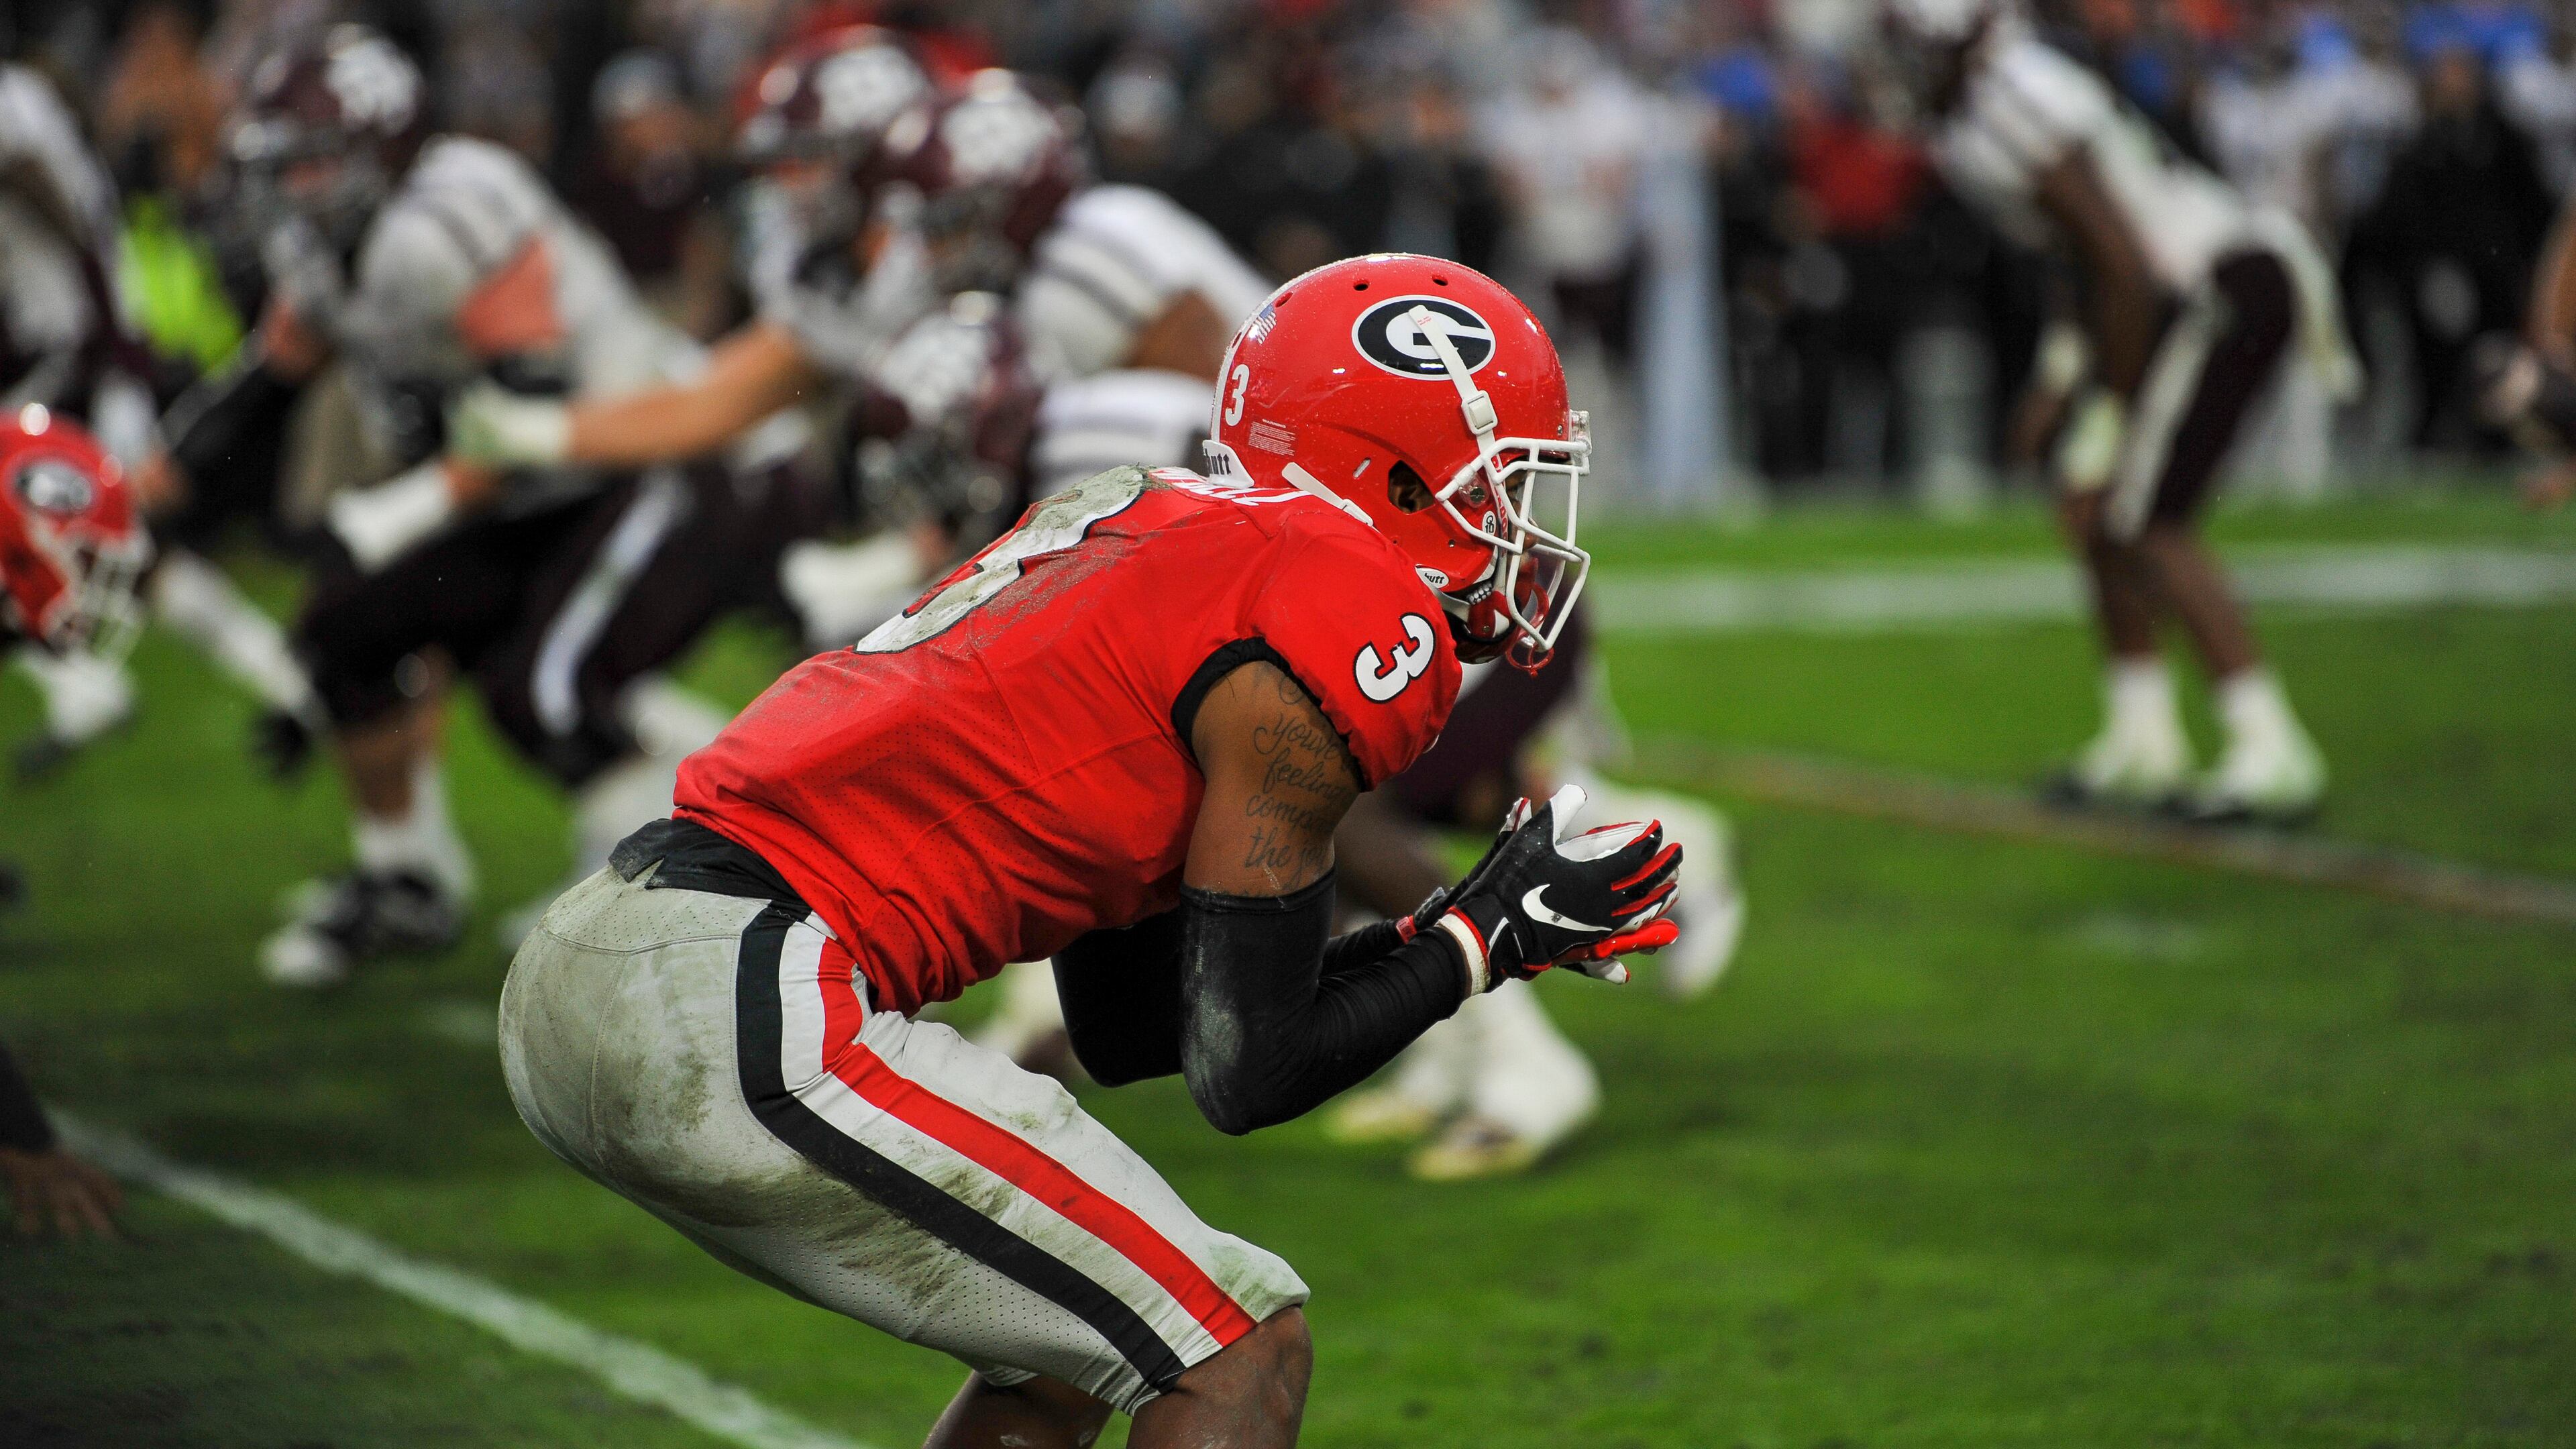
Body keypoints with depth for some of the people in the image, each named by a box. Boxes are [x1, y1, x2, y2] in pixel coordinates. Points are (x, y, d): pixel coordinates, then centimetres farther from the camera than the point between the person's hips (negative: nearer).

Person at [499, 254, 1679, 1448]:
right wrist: (1481, 940, 11)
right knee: (1239, 1349, -1)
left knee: (1072, 1345, 25)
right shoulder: (1349, 620, -5)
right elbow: (1246, 1075, -4)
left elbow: (1127, 1029, 26)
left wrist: (1454, 935, 26)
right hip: (736, 1015, -10)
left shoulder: (1164, 533, 23)